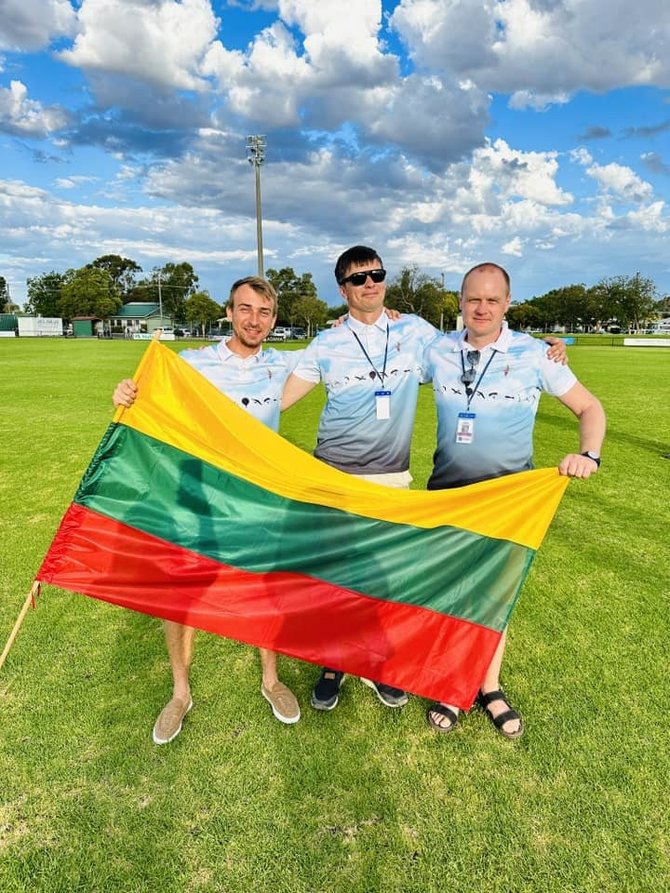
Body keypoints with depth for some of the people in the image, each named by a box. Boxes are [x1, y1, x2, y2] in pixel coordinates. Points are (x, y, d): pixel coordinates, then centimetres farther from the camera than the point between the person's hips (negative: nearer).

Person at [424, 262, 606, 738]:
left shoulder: (535, 354, -8)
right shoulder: (438, 352, -3)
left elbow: (589, 407, -2)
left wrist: (589, 453, -18)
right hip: (447, 493, 2)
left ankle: (490, 687, 33)